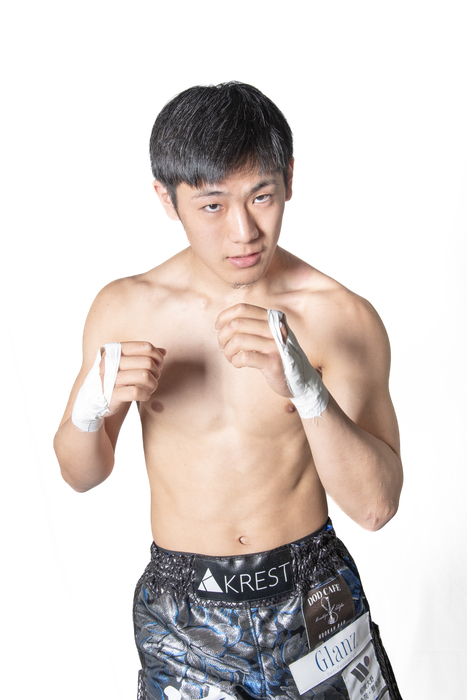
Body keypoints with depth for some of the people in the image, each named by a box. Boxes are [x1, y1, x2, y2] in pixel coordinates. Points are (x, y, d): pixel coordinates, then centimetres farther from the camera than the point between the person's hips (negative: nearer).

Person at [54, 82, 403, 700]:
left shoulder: (342, 318, -15)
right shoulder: (124, 310, -9)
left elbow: (376, 506, -20)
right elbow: (82, 475, 1)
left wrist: (304, 386, -35)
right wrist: (88, 407, -22)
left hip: (311, 599, -1)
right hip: (179, 610, 1)